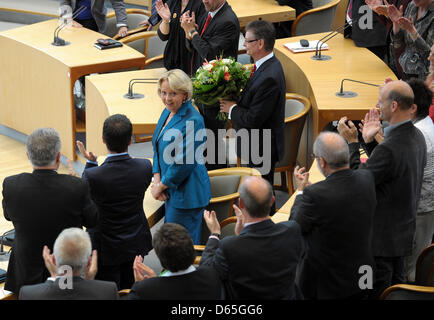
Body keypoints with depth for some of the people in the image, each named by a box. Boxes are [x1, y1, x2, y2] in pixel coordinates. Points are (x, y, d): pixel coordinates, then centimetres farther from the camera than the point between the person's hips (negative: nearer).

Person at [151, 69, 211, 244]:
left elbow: (184, 162, -23)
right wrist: (157, 180, 1)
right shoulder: (167, 112, 7)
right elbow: (158, 149, 14)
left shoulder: (192, 121, -22)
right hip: (171, 191, 9)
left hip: (186, 195, -9)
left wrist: (161, 186, -13)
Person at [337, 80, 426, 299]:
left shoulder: (389, 149, -31)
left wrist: (352, 142, -14)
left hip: (382, 237, -10)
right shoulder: (416, 136, 0)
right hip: (404, 230, 10)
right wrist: (369, 141, 5)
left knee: (377, 292, 4)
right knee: (397, 284, 23)